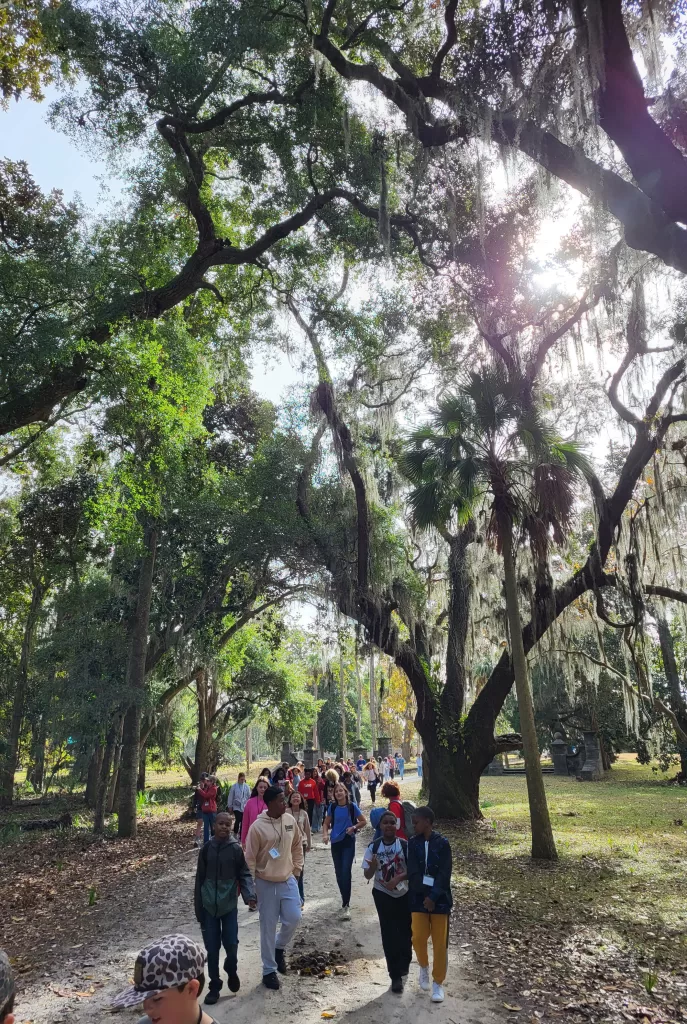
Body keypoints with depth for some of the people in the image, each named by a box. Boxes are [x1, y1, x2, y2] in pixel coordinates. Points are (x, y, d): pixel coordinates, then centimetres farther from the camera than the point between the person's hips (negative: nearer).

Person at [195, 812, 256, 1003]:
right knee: (212, 949, 6)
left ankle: (232, 971, 31)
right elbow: (200, 879, 3)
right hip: (209, 907, 1)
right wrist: (199, 908, 4)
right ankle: (214, 986, 24)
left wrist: (249, 895, -22)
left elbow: (244, 875, -5)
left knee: (231, 945, 0)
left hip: (229, 906, -1)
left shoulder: (236, 849, -7)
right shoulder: (207, 849, -3)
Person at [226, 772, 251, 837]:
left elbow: (249, 797, 6)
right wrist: (230, 807, 4)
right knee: (238, 820, -14)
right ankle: (235, 834, 5)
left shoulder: (247, 787, 0)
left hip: (245, 807, 2)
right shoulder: (234, 786, -5)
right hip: (236, 807, -2)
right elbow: (230, 797, 1)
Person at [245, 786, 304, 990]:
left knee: (293, 918, 3)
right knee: (268, 927, 7)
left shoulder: (290, 820, -6)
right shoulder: (257, 826, -20)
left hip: (288, 880, 4)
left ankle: (279, 947, 34)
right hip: (266, 883, -4)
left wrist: (297, 868, 8)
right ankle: (269, 970, 25)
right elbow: (250, 859, -12)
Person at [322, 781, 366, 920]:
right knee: (339, 873, 12)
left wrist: (354, 827, -17)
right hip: (336, 843, 3)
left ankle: (346, 905, -5)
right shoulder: (332, 807, -3)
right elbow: (327, 823, 8)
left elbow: (363, 822, 0)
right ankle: (345, 899, 31)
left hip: (349, 843, -3)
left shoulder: (352, 806, -10)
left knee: (346, 872, -11)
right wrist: (326, 834, -11)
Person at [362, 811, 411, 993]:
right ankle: (395, 975, 21)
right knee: (389, 935, 4)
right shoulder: (373, 847, -11)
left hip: (404, 894, 1)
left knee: (406, 932, 13)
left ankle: (403, 967, 41)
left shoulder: (405, 845, -13)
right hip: (383, 895, 0)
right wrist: (373, 866, -31)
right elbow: (367, 875, -8)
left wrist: (398, 878, -26)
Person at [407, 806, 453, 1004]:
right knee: (418, 937, 1)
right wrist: (425, 895, -18)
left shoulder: (442, 843, -9)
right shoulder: (413, 843, -2)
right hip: (419, 898, 2)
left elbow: (445, 874, -11)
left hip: (440, 898, -2)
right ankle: (424, 966, 31)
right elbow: (413, 873, -7)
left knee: (440, 942, 5)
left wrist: (434, 896, -17)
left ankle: (438, 982, 21)